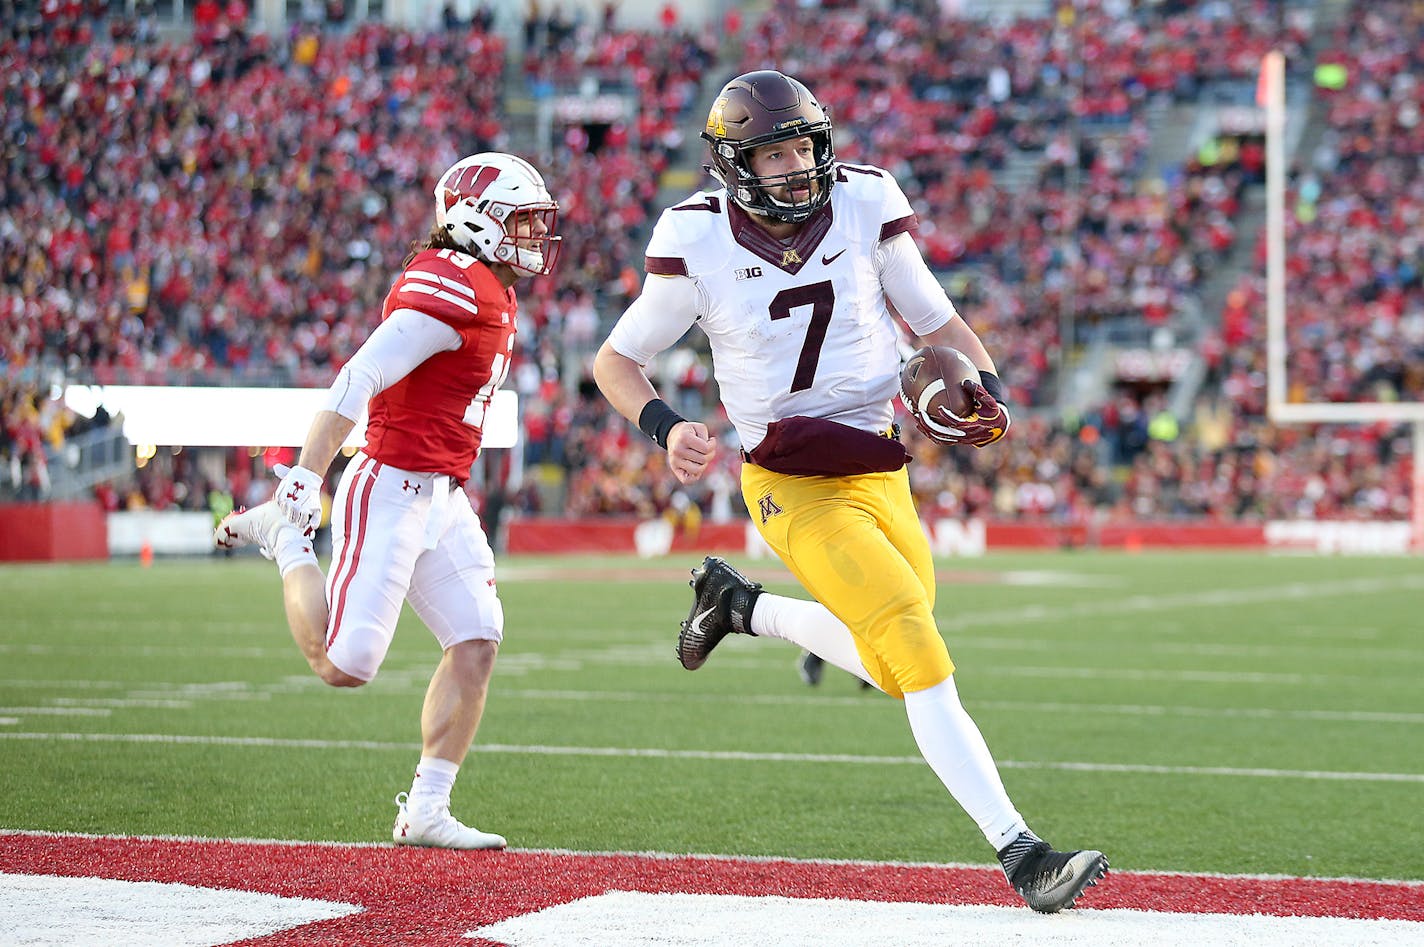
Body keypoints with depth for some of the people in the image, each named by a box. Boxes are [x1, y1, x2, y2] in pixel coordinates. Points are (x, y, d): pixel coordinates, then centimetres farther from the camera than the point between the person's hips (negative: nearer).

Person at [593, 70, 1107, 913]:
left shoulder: (865, 206, -4)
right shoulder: (699, 241, -10)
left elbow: (936, 321, 7)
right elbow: (617, 359, 1)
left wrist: (988, 390, -12)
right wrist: (665, 428, -18)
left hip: (880, 472, 5)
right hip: (794, 490, -5)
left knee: (894, 664, 17)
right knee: (923, 662, -17)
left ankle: (739, 606, 37)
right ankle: (1019, 851, -18)